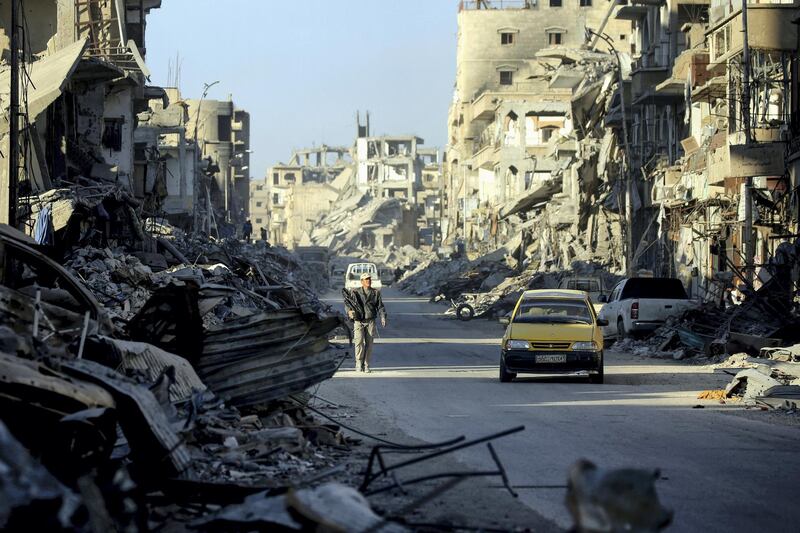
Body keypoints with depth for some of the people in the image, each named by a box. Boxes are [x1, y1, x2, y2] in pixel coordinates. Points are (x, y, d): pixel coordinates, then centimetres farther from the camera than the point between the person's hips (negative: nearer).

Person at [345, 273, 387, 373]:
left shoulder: (376, 293, 10)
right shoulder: (355, 293, 5)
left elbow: (380, 306, 9)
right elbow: (348, 304, 0)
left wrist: (383, 317, -7)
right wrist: (350, 312, -22)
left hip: (370, 322, 2)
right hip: (358, 322, -2)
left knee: (369, 344, 0)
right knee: (359, 342, -17)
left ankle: (366, 365, 9)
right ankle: (359, 364, -9)